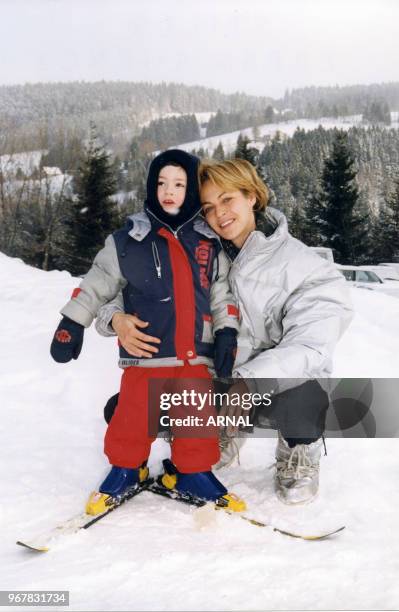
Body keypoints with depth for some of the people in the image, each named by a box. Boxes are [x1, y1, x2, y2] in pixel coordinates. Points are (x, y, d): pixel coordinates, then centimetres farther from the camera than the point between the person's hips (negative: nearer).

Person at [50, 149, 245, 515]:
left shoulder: (209, 243, 7)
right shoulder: (129, 240, -3)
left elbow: (221, 292, 11)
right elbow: (97, 284, 1)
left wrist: (227, 332, 2)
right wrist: (72, 324, -1)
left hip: (195, 354, 3)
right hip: (146, 354, -2)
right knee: (135, 417, 4)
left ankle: (192, 472, 29)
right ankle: (126, 468, 28)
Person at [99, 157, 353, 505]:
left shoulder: (305, 266, -15)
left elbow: (309, 348, -26)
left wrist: (248, 383, -41)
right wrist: (118, 315, -27)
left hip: (279, 383, -3)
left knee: (300, 398, -39)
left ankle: (300, 453, 2)